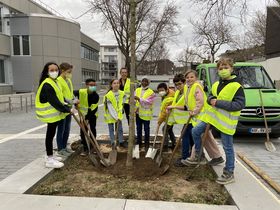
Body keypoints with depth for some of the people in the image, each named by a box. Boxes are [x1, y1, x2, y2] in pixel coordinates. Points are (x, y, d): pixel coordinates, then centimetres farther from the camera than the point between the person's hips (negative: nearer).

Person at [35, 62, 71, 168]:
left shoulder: (54, 82, 11)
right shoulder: (47, 85, -21)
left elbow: (59, 97, 15)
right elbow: (54, 102, -24)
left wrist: (68, 106, 6)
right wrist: (67, 110, -20)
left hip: (54, 113, 10)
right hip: (50, 113, -10)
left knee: (51, 134, 17)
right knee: (50, 135, -2)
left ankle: (50, 155, 30)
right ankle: (49, 160, 7)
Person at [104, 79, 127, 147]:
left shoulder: (122, 93, -4)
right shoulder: (108, 95, -19)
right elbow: (110, 108, -18)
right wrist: (115, 117, -19)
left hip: (119, 115, 4)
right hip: (110, 115, -4)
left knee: (120, 129, 11)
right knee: (111, 129, 9)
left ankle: (121, 142, 25)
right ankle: (112, 143, 22)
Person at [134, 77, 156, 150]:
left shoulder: (151, 92, -6)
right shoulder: (137, 90, 9)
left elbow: (149, 101, -20)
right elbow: (134, 99, 0)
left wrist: (139, 99, -28)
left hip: (146, 113, -4)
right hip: (138, 112, 4)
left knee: (146, 129, 6)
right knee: (139, 129, 15)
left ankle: (147, 144, 20)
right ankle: (139, 143, 29)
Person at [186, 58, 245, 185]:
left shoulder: (236, 86, -14)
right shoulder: (216, 84, 10)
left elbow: (240, 105, -20)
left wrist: (219, 103, -23)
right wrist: (211, 100, -8)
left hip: (226, 121, -7)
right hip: (212, 116, 8)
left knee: (227, 147, 3)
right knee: (195, 131, 9)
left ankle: (229, 174, 19)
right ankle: (197, 156, 29)